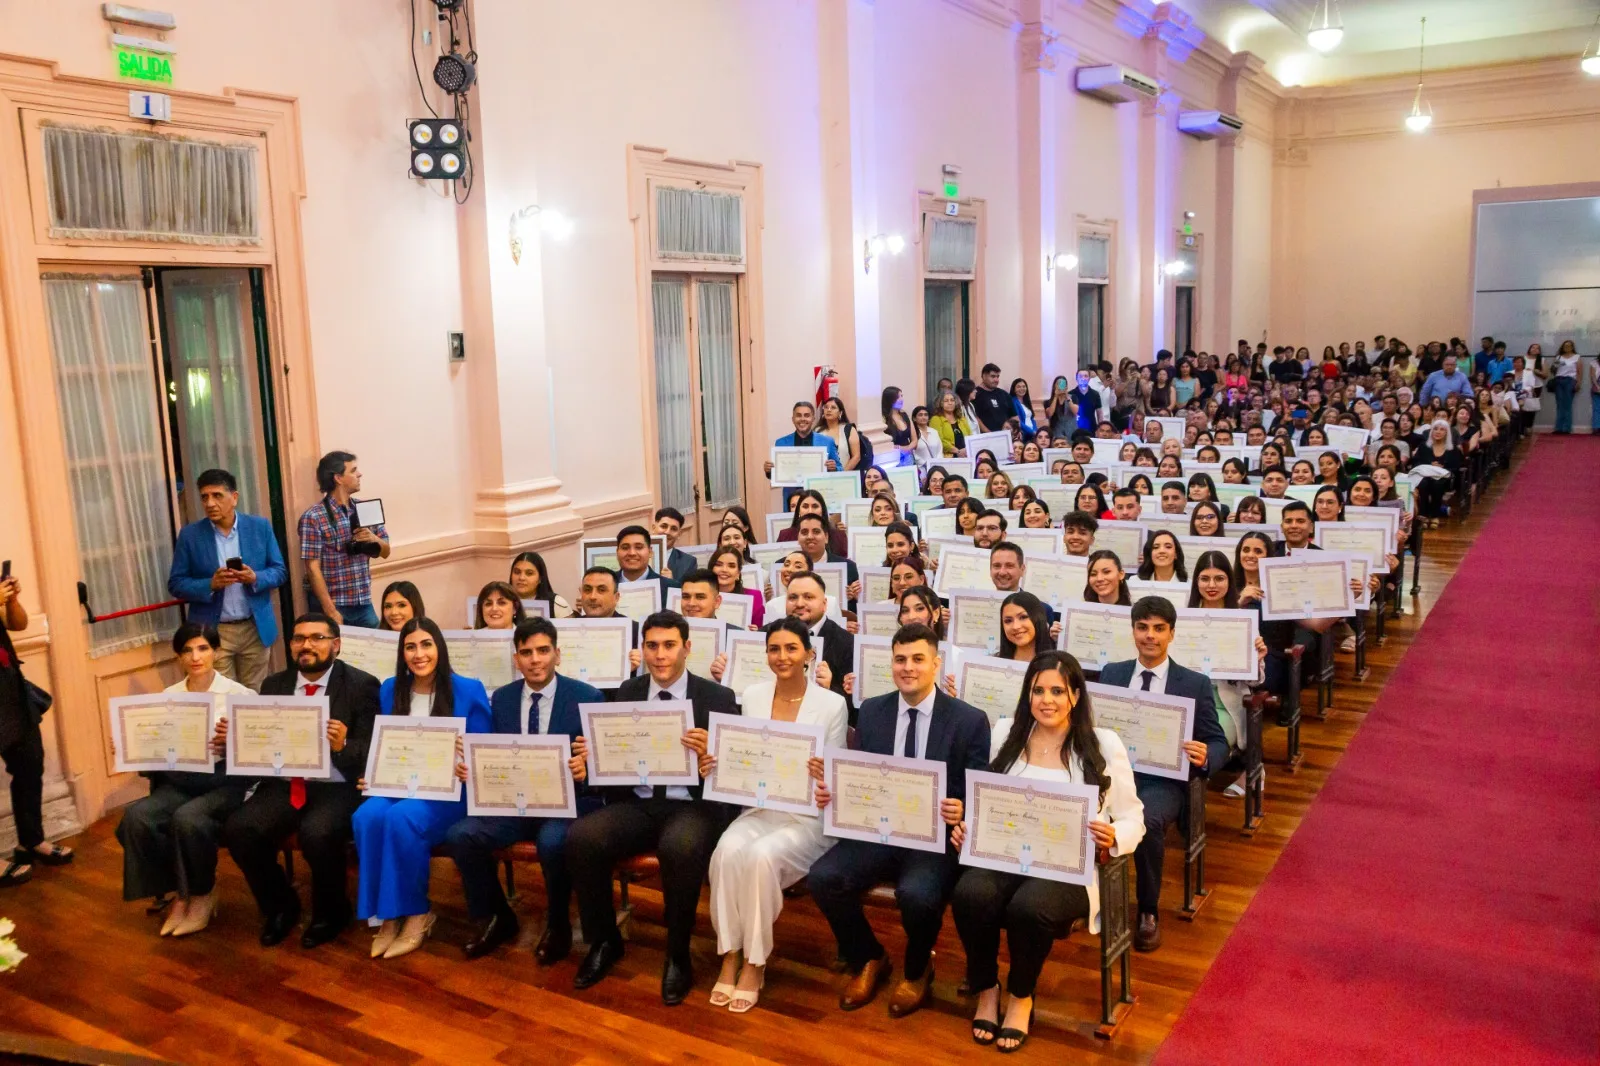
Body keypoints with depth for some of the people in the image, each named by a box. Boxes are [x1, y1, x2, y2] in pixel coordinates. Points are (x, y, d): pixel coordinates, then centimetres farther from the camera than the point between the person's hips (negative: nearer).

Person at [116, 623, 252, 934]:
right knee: (137, 815, -24)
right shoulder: (168, 697, 11)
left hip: (225, 782, -4)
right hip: (179, 782, 4)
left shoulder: (240, 695, -1)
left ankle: (202, 895, -5)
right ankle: (175, 893, -4)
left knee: (187, 819, -32)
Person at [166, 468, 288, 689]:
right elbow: (176, 584, -1)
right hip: (212, 631, -1)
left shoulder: (260, 527, 0)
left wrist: (255, 578, -17)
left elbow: (280, 571, 4)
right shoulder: (190, 534, -2)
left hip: (256, 629, 1)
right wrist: (211, 584, -19)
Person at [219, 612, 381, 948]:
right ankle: (280, 905, 8)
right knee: (238, 829, -20)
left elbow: (370, 752, -8)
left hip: (338, 787, -5)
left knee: (317, 833, -33)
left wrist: (342, 746, -29)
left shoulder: (361, 685, -3)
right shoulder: (274, 685, 13)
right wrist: (234, 736, -9)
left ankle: (330, 912, 0)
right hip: (284, 786, 5)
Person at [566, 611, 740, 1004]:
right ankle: (604, 941, 1)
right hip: (637, 804, 4)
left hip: (693, 807, -4)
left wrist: (708, 754, -27)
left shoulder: (718, 698, -2)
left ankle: (678, 955, -11)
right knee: (580, 838, -23)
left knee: (680, 848, -37)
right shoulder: (627, 692, 9)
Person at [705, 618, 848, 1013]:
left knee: (761, 855, -31)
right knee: (727, 850, -29)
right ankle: (730, 957, -14)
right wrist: (716, 766, -11)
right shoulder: (752, 697, 5)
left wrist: (823, 777, -26)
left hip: (809, 816, -3)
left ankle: (755, 964, -14)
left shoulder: (831, 704, -5)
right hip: (760, 808, 3)